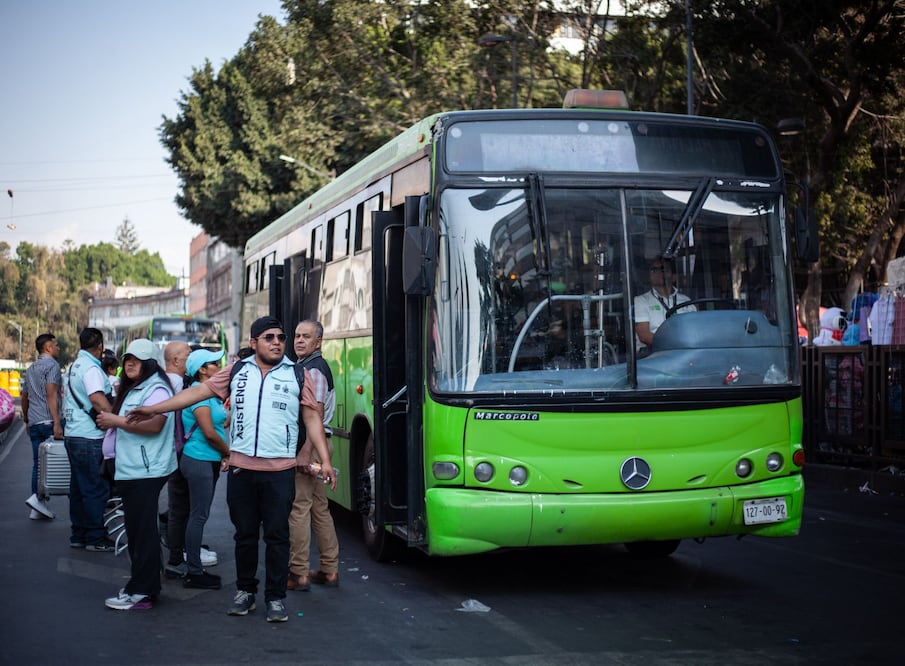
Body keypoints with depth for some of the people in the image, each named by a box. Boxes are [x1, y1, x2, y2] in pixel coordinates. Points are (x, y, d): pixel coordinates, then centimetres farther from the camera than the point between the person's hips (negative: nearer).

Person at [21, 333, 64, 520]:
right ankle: (39, 497, -16)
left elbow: (24, 398, 28)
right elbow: (51, 394, -18)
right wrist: (57, 422, -23)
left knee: (38, 463, 8)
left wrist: (27, 420, 38)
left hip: (34, 423, 8)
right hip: (48, 421, -8)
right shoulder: (52, 365, -6)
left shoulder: (31, 369, 21)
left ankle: (38, 508, 8)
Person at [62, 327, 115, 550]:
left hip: (72, 434, 10)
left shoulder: (74, 367, 14)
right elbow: (97, 400, -27)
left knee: (79, 487, 15)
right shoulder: (91, 368, -15)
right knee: (96, 489, -3)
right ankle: (96, 538, 1)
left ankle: (78, 535, 21)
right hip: (89, 438, -10)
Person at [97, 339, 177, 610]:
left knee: (143, 533, -8)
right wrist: (110, 416, 15)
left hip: (146, 473, -11)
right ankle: (141, 585, 22)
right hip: (130, 471, 11)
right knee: (136, 532, 14)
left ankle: (141, 592, -6)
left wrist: (116, 421, -18)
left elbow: (154, 424, -25)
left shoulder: (156, 389, -12)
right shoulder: (132, 389, 20)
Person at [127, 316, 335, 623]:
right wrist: (155, 409, -1)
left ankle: (276, 597, 12)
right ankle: (245, 591, 25)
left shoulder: (297, 375, 2)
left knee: (277, 535, 2)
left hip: (280, 470, -2)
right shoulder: (237, 371, 7)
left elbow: (312, 418, 3)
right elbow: (200, 391, 5)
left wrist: (325, 459, -4)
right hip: (241, 468, 2)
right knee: (245, 534, 11)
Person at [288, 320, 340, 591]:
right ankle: (329, 570, 18)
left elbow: (316, 413, -20)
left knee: (298, 508, -6)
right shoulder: (303, 367, 19)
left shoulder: (313, 370, -13)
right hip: (316, 446, 10)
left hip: (308, 445, -10)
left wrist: (306, 452, -24)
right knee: (319, 508, 12)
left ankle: (299, 573, -2)